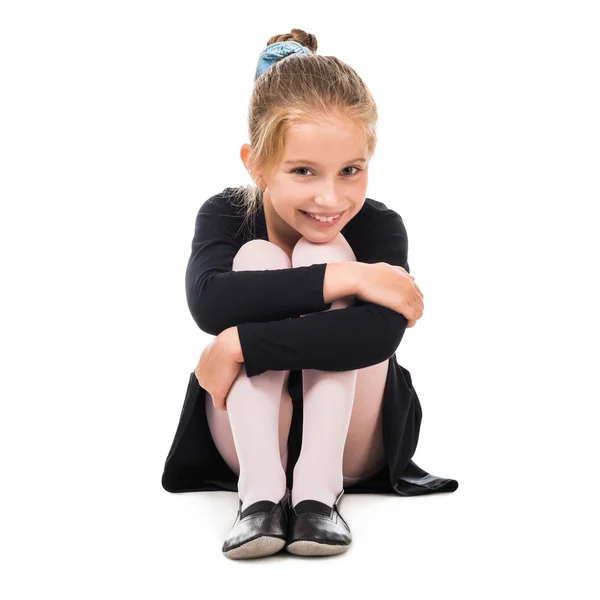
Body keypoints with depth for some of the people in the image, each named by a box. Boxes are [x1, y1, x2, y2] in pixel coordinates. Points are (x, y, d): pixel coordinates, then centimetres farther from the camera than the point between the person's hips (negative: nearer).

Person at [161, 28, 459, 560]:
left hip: (349, 443, -1)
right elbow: (208, 302, -36)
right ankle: (260, 488, -30)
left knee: (325, 253, -22)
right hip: (252, 442, 1)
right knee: (258, 256, -23)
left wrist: (242, 343, -37)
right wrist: (346, 280, -40)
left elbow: (378, 334, -37)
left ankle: (318, 486, -28)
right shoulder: (225, 216, -12)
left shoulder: (380, 227, -16)